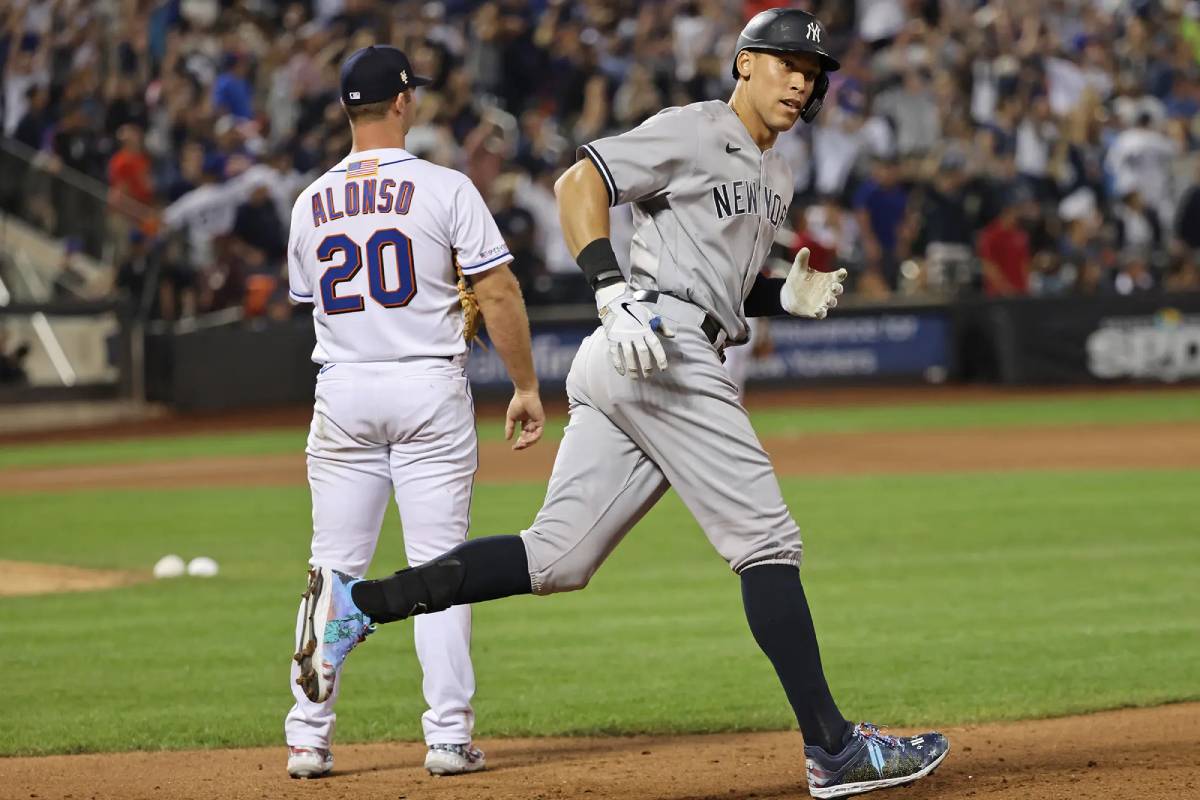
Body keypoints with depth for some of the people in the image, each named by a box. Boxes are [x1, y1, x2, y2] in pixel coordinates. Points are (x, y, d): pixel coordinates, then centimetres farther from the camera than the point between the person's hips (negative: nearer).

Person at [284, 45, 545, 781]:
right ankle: (450, 736, 0)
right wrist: (526, 387, -2)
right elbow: (498, 292, -8)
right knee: (439, 565, 1)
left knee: (335, 569, 7)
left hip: (342, 390, 3)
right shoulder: (444, 188, -5)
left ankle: (308, 738, 5)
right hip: (429, 388, -3)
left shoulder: (312, 203, 8)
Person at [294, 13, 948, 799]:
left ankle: (357, 604, -3)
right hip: (662, 346, -9)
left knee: (557, 558, 2)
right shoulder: (692, 131, -2)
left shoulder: (775, 175, 25)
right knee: (766, 537, -9)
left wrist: (790, 296, 12)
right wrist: (616, 292, -22)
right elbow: (579, 185, -10)